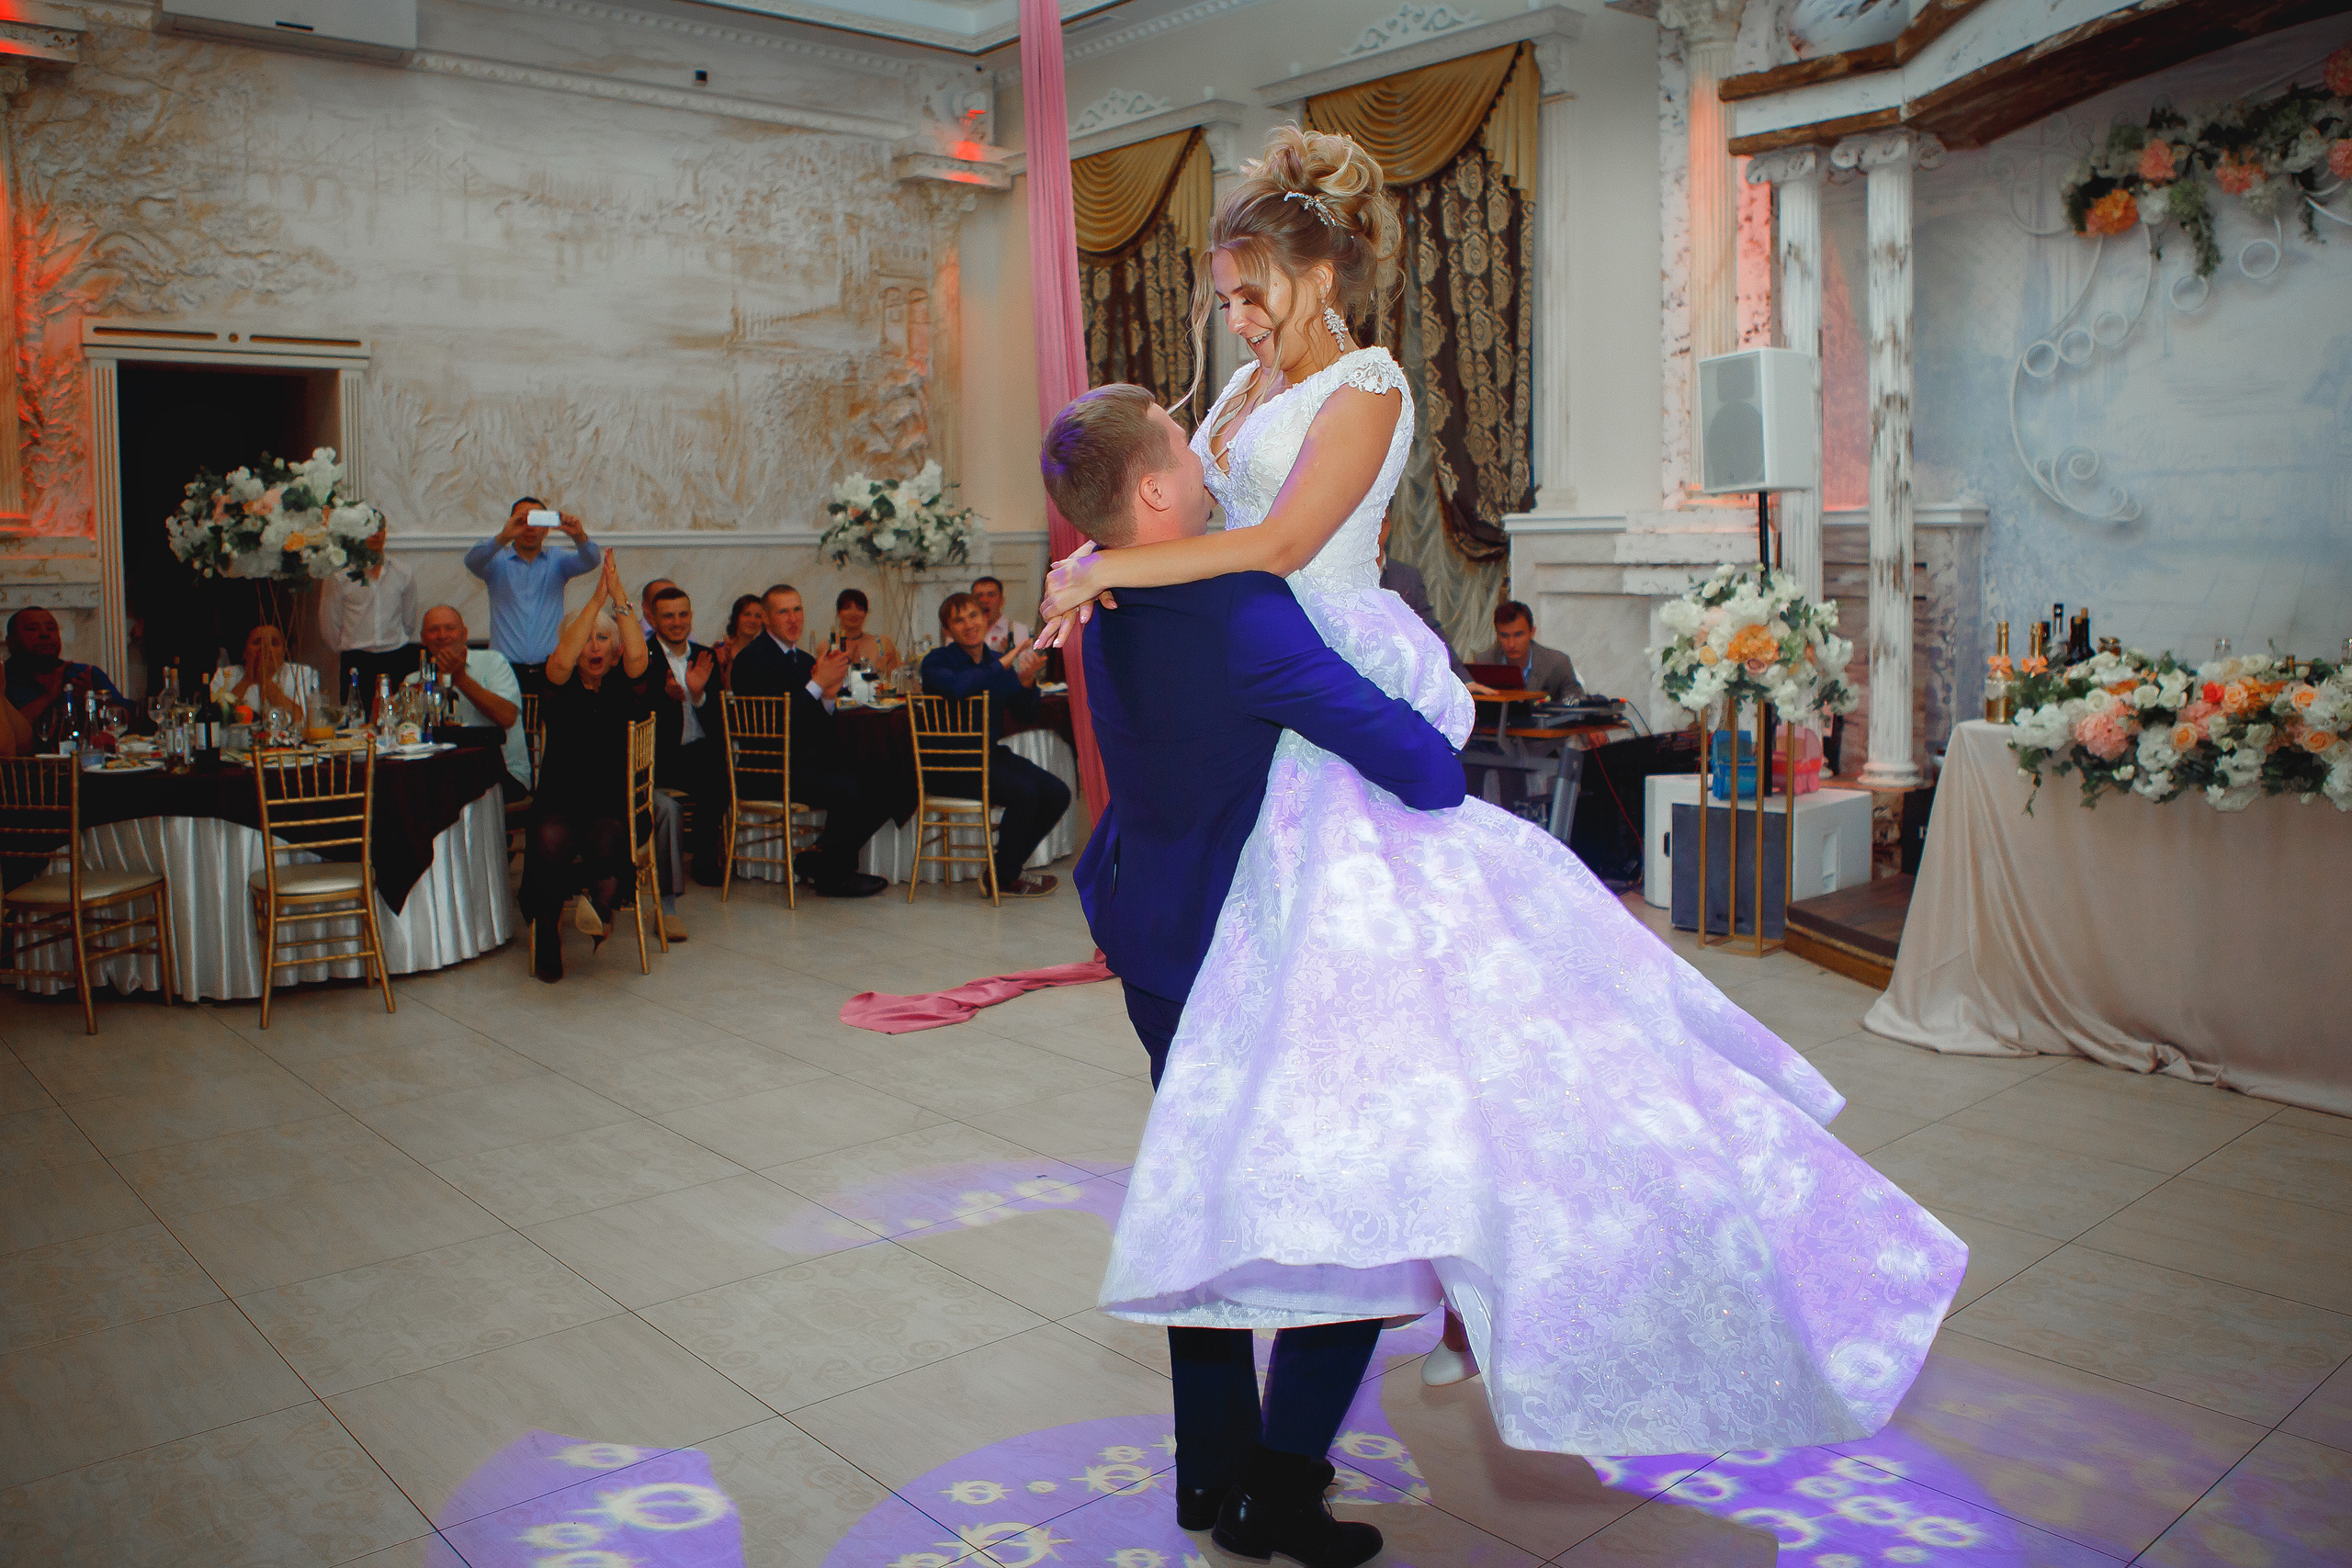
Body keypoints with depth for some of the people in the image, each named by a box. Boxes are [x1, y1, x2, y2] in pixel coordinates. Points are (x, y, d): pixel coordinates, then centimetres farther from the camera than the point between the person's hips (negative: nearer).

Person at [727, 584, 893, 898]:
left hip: (815, 762, 8)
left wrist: (830, 695, -6)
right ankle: (830, 877, -7)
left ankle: (818, 860, 2)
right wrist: (817, 685, -17)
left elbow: (823, 730, 14)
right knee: (846, 791, -32)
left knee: (897, 788, -8)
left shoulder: (807, 661, 19)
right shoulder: (751, 659, -5)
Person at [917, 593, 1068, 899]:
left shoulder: (998, 661, 11)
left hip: (991, 753, 7)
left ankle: (1008, 865, 7)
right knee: (1024, 792, -26)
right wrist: (1002, 666, -26)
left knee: (1058, 794, -9)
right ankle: (1001, 880, -9)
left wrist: (1026, 681, -20)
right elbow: (957, 686, -31)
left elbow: (1024, 710, 0)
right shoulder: (937, 661, -7)